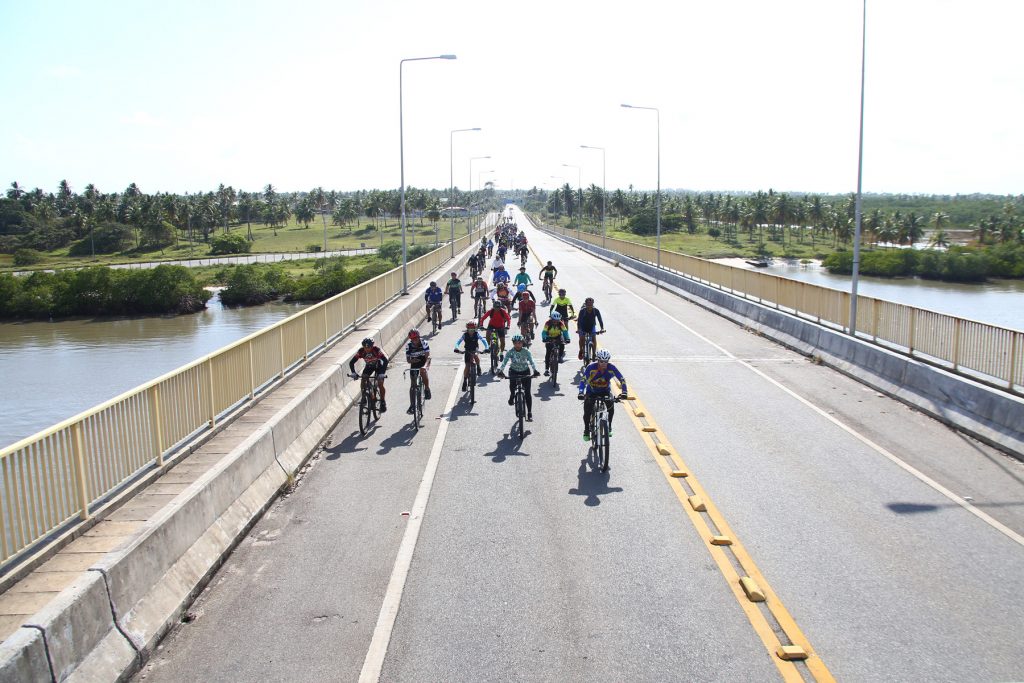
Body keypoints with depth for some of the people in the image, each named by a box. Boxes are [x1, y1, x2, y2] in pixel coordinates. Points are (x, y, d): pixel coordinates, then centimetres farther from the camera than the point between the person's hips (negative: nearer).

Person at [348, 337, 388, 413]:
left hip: (378, 366, -3)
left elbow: (385, 361, -40)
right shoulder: (361, 351, -28)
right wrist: (353, 372, -42)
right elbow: (351, 362, -27)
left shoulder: (376, 350, -35)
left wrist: (382, 373, -51)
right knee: (363, 381, -17)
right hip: (369, 366, 3)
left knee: (380, 384, -17)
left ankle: (383, 402, -2)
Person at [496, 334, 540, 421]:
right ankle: (512, 395, 20)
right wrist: (500, 371, -42)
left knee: (527, 392, -9)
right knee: (512, 386, -19)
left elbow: (531, 362, -27)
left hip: (525, 372, -1)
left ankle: (530, 413, -6)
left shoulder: (526, 351, -18)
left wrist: (535, 371, -44)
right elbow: (504, 362, -26)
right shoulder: (511, 352, -17)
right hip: (514, 371, 1)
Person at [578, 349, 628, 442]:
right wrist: (581, 393, -44)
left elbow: (622, 379, -19)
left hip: (605, 391, 1)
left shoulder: (611, 368, -22)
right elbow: (583, 380, -29)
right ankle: (586, 430, 10)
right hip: (591, 391, -1)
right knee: (587, 411, -16)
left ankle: (608, 427, 1)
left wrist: (624, 392, -34)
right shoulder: (591, 367, -26)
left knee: (611, 405, -23)